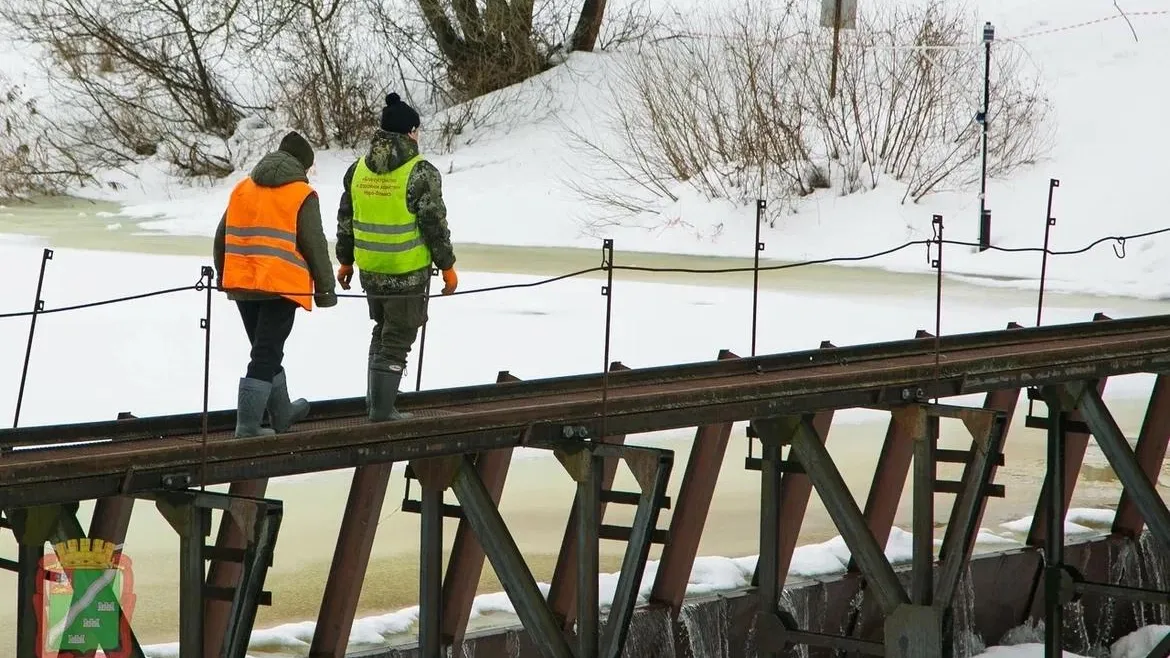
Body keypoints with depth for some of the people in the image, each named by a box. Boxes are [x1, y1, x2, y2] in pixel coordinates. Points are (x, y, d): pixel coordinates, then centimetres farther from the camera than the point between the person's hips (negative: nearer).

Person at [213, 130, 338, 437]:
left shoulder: (242, 188, 13)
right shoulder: (302, 195, -5)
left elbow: (222, 237, 16)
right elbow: (315, 246, -7)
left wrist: (223, 276, 27)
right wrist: (325, 289, 1)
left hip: (242, 284, 6)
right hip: (281, 286, -6)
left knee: (266, 351, 19)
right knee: (266, 356, -4)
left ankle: (282, 413, 33)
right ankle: (248, 425, -8)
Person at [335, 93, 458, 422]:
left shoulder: (358, 169, 5)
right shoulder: (420, 173, -13)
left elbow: (345, 220, 11)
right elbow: (434, 224, -12)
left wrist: (345, 261, 21)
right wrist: (447, 266, -3)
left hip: (370, 270, 6)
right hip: (408, 273, -6)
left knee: (383, 331, 23)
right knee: (397, 340, 1)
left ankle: (376, 399, 27)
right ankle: (382, 410, 1)